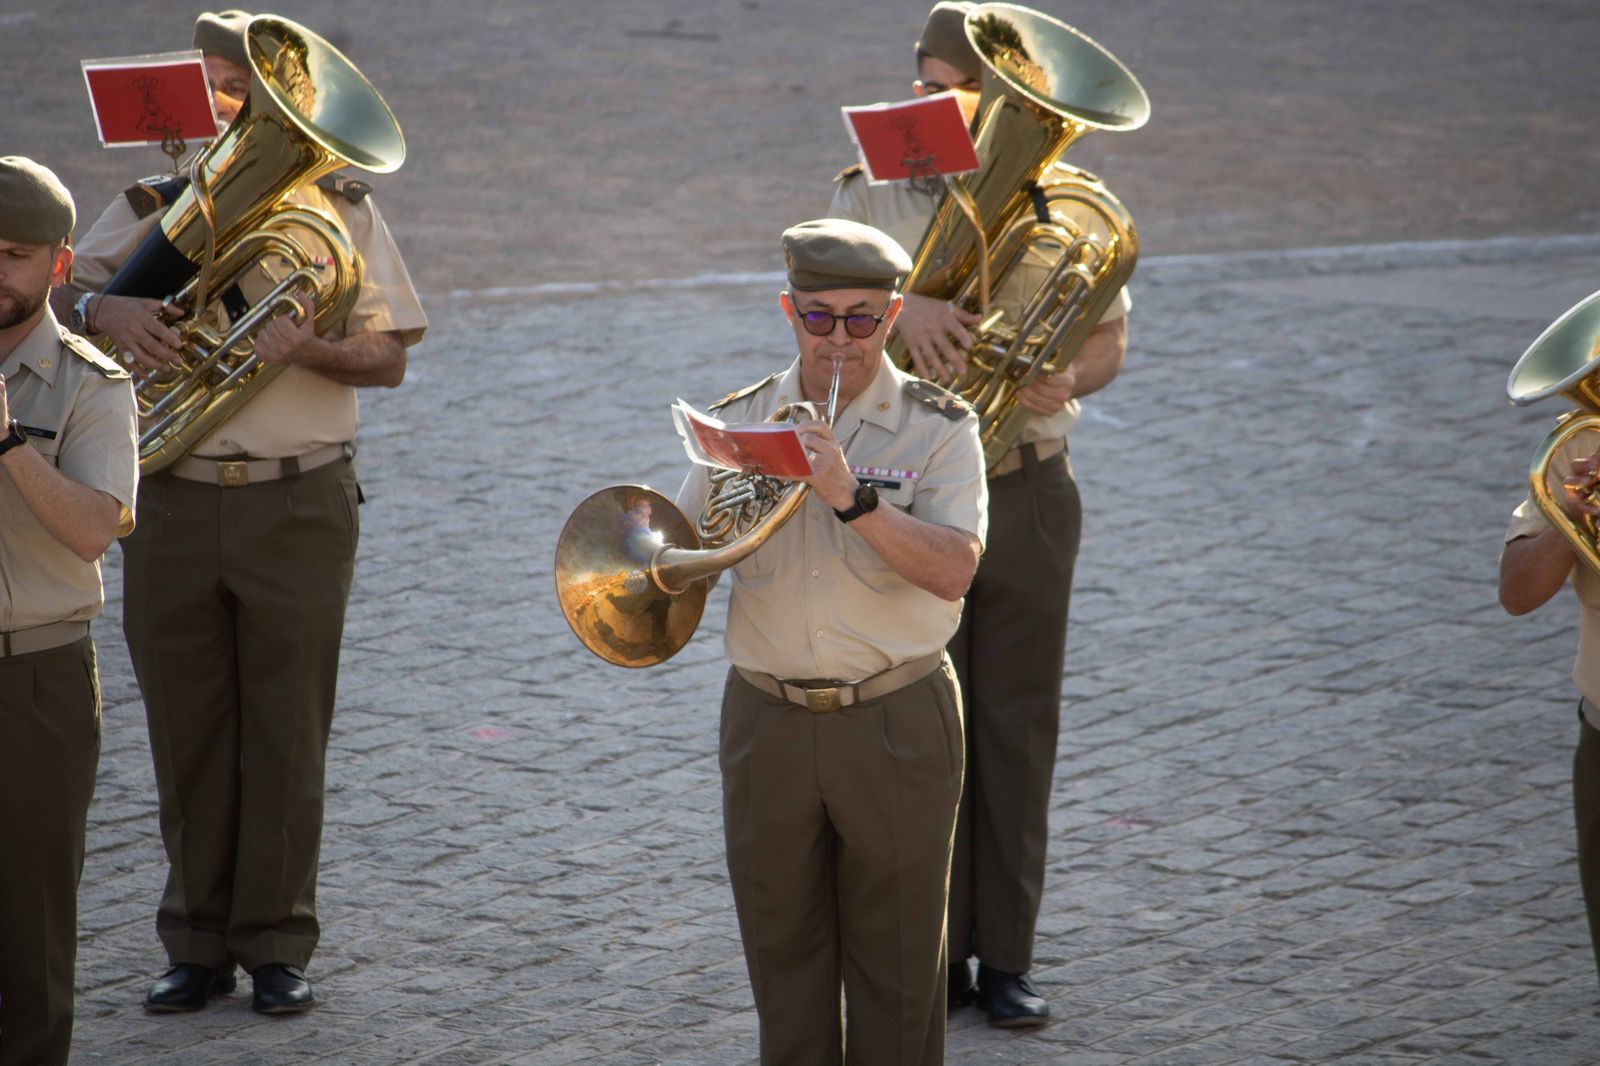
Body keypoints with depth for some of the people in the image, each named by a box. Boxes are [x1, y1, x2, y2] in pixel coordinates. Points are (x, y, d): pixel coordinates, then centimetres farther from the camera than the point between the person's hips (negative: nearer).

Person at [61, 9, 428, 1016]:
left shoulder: (335, 205, 4)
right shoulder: (152, 203, 9)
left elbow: (390, 357, 2)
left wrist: (311, 350, -18)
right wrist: (106, 309, -22)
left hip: (298, 504, -2)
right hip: (173, 504, 2)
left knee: (286, 734, 1)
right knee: (187, 731, 5)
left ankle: (279, 943, 10)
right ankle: (198, 942, 15)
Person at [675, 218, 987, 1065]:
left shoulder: (937, 429, -6)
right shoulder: (740, 422, 5)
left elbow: (953, 570, -20)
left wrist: (854, 497, -32)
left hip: (896, 724, -3)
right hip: (769, 721, 3)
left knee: (895, 959, 5)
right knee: (783, 956, 11)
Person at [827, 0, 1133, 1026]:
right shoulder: (872, 195, -3)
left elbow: (1109, 335, 7)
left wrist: (1069, 377, -16)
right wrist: (901, 307, -41)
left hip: (1030, 492, 1)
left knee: (1018, 729, 6)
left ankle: (1007, 955, 14)